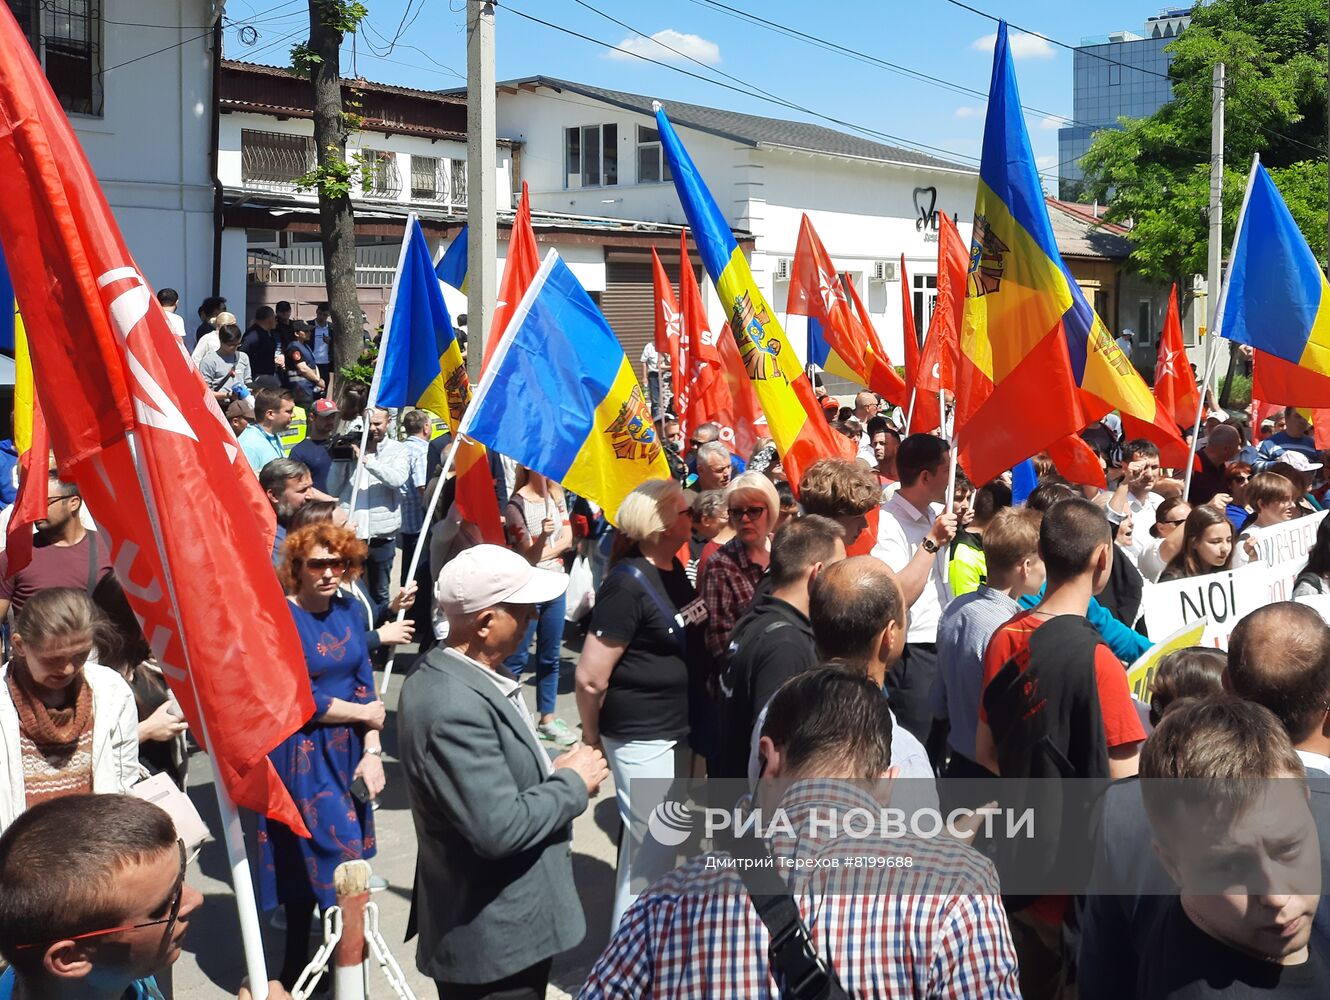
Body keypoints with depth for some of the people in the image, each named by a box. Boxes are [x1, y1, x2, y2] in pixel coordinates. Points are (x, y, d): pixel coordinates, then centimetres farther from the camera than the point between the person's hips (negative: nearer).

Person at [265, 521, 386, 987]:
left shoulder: (349, 608, 4)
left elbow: (364, 683, 5)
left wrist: (372, 751, -4)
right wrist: (364, 713, -9)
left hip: (348, 751, 6)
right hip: (302, 756, -6)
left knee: (332, 861, 12)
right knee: (325, 863, -3)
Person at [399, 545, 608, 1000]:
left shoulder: (461, 671, 2)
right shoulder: (454, 707, -29)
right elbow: (500, 828, -29)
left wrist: (553, 771, -1)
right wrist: (572, 783, -16)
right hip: (493, 939, -10)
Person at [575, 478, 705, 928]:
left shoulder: (674, 569, 5)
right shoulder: (627, 584, -22)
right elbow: (590, 677, -20)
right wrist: (592, 732, -6)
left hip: (676, 727, 9)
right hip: (641, 736, -9)